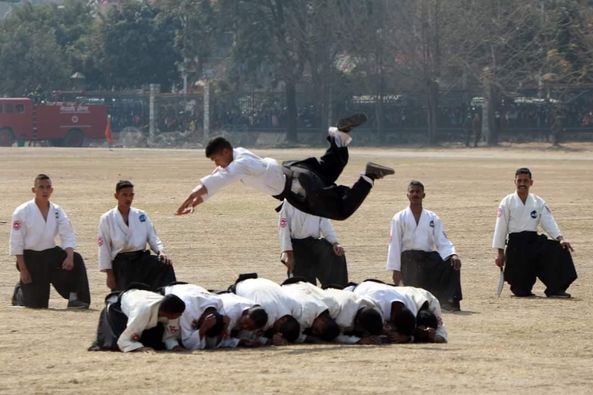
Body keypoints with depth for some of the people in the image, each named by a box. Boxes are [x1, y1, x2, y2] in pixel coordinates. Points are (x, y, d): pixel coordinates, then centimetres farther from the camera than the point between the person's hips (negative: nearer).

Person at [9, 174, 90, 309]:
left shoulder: (57, 211, -1)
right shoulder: (22, 211, -12)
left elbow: (68, 237, -5)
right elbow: (16, 243, -10)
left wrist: (70, 256, -25)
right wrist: (22, 270, -14)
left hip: (51, 254, 4)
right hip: (30, 258, -4)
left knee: (76, 260, -25)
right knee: (37, 303, -2)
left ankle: (74, 298, -15)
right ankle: (19, 292, 34)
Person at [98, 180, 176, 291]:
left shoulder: (141, 215, 10)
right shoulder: (107, 219, 2)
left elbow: (153, 237, 9)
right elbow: (104, 248, 2)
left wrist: (160, 252, -13)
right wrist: (110, 275, -1)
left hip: (141, 258, 2)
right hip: (122, 264, -2)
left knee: (165, 265, -26)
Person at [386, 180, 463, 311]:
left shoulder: (433, 218, 11)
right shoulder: (399, 218, 4)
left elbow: (442, 241, 3)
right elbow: (394, 245, 2)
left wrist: (453, 255, -18)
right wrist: (395, 269, -4)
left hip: (429, 258, 3)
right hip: (410, 260, -3)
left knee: (453, 265, -21)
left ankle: (451, 301, -17)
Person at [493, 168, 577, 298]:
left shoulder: (538, 202, 7)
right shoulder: (507, 202, -1)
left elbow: (549, 222, -1)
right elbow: (500, 228, 0)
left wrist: (560, 238, -18)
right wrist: (500, 253, -1)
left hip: (535, 242, 3)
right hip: (516, 244, -3)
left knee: (561, 250, -25)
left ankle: (555, 289, -20)